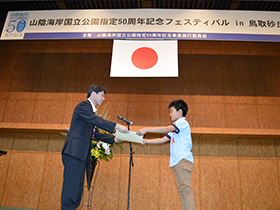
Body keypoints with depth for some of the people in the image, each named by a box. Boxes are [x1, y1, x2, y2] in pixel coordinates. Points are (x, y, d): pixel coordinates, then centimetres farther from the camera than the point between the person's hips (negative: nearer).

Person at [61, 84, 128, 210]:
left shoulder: (91, 111, 25)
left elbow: (96, 133, 22)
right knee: (72, 183, -9)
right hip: (74, 151, -10)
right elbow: (96, 120, -21)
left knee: (78, 184, 9)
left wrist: (113, 138, 12)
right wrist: (116, 126, -25)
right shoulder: (83, 105, -4)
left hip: (81, 153, 10)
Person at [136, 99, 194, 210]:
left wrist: (146, 129, -19)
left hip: (183, 160, -9)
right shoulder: (174, 129, 27)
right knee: (182, 191, 4)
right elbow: (163, 139, 24)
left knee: (186, 189, -14)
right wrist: (146, 141, 16)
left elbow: (166, 129, -17)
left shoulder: (183, 122, -2)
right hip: (176, 162, 9)